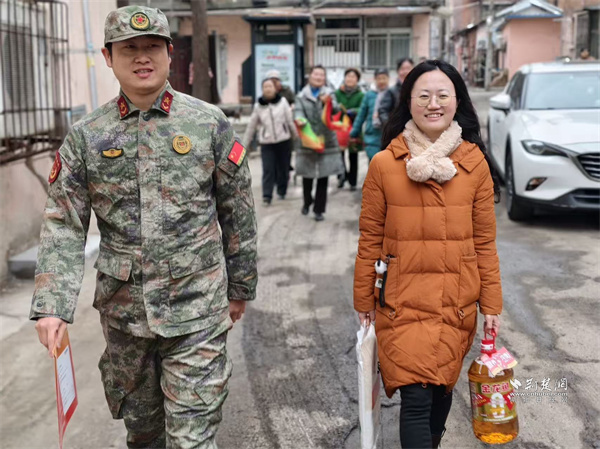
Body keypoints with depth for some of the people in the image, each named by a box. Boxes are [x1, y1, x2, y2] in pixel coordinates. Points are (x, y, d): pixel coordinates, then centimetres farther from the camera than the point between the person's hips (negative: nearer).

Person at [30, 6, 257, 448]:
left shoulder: (209, 123, -4)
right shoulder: (85, 137, -1)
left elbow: (238, 214, 3)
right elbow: (64, 226, -3)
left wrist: (240, 287, 8)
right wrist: (53, 307, -15)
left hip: (196, 310, -2)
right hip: (122, 308, 3)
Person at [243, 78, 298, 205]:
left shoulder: (283, 101, 2)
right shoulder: (258, 106, 5)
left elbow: (290, 121, 4)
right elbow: (251, 127, 10)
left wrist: (297, 136, 2)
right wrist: (244, 144, 12)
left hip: (284, 141, 0)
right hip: (266, 143, 0)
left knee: (283, 168, 8)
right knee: (268, 170, -8)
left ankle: (281, 191, 27)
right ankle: (267, 196, -7)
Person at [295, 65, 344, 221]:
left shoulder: (329, 94, 6)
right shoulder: (301, 96, 5)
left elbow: (336, 110, -12)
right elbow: (298, 112, -11)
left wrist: (329, 102, -35)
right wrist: (299, 119, -36)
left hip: (326, 140, 0)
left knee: (323, 177, 1)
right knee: (307, 176, 8)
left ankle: (319, 210, 10)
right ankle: (307, 202, 33)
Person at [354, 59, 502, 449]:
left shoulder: (474, 163, -1)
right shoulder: (384, 164, -5)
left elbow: (484, 240, 4)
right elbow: (370, 239, 1)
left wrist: (491, 303, 4)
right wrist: (364, 301, 4)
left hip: (456, 301, 2)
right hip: (402, 300, -2)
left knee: (441, 387, 15)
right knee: (417, 397, -7)